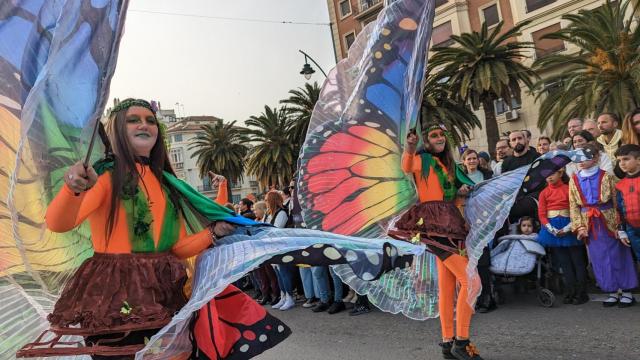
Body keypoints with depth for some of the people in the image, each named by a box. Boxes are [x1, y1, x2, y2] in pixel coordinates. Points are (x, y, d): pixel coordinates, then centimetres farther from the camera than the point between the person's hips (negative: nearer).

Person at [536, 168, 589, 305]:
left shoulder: (568, 189, -3)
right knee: (563, 262, 8)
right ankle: (571, 292, 15)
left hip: (568, 227, -3)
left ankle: (581, 292, 11)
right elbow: (541, 214, 1)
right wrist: (552, 229, -11)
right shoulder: (544, 193, 5)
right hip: (552, 229, 3)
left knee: (577, 260, 3)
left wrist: (568, 228, -15)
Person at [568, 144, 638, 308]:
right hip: (590, 226, 3)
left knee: (617, 256, 5)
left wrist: (619, 225, -13)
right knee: (599, 260, 7)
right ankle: (612, 292, 20)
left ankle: (627, 291, 19)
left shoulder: (606, 177, -4)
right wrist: (579, 226, -5)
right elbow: (573, 206, 3)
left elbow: (617, 201, -7)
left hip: (609, 223, -3)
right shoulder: (574, 180, 5)